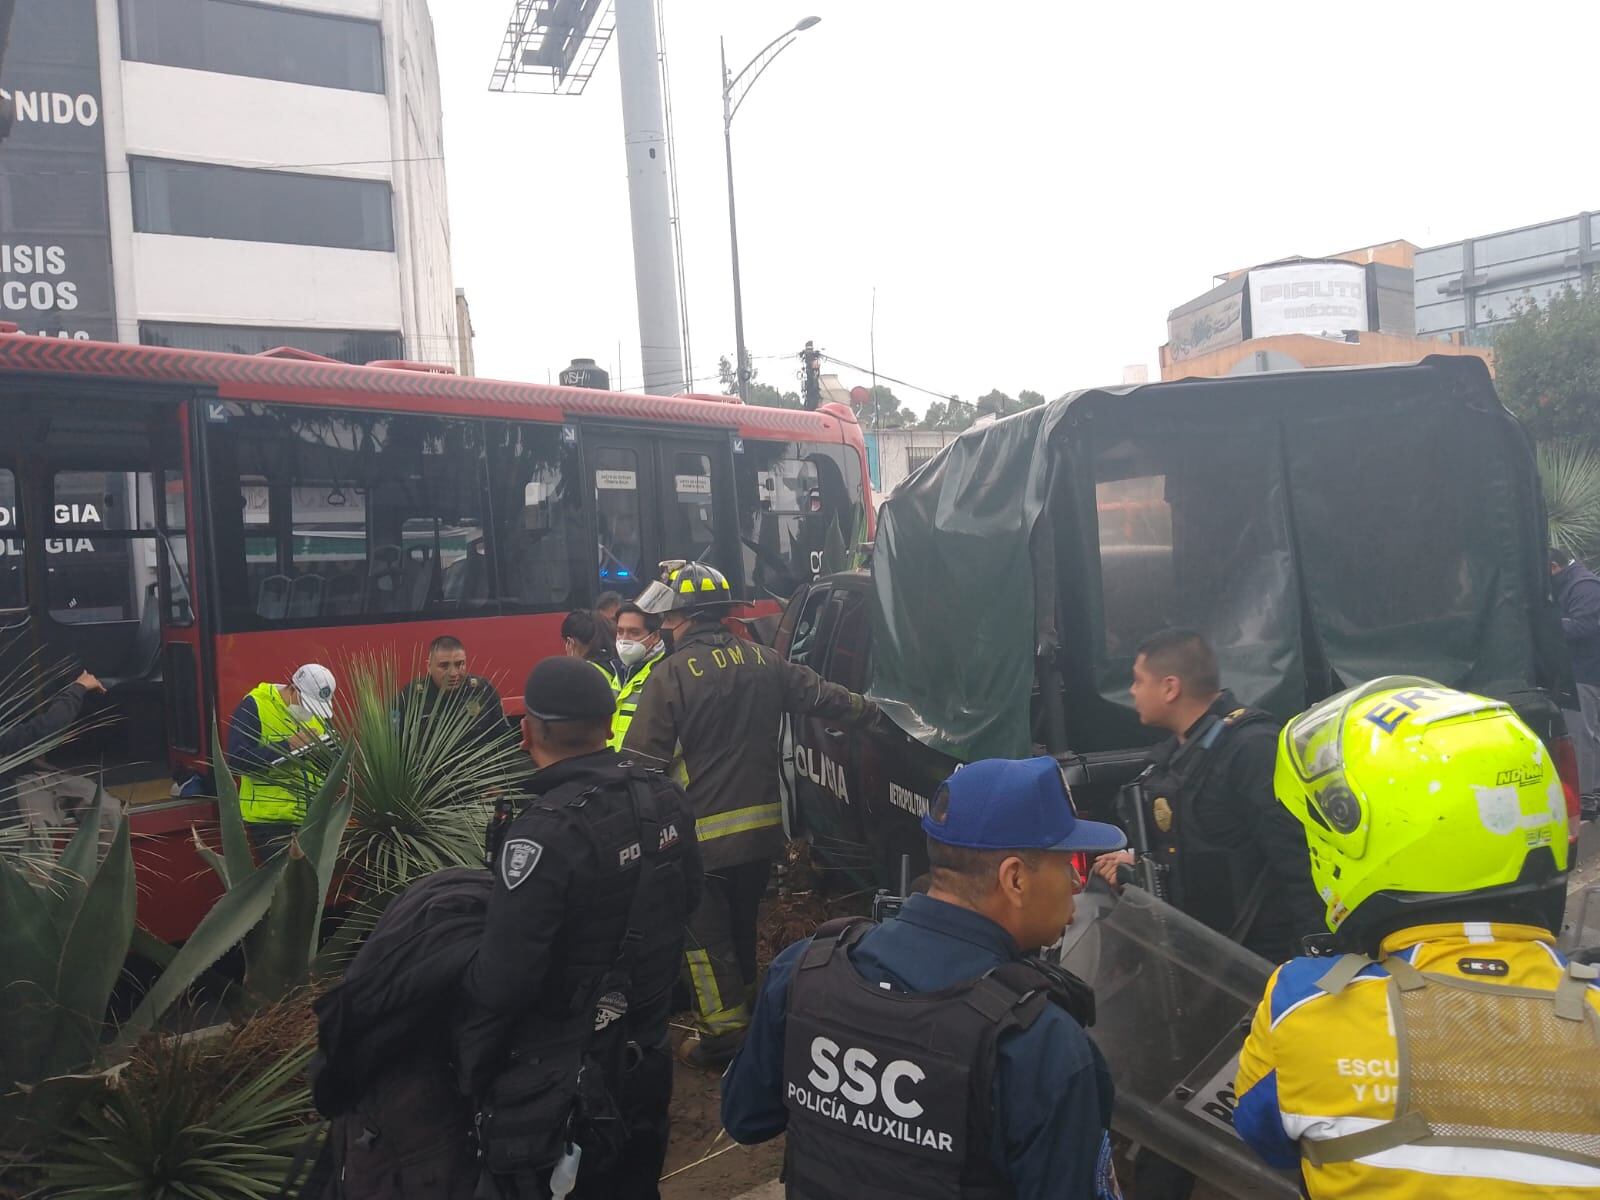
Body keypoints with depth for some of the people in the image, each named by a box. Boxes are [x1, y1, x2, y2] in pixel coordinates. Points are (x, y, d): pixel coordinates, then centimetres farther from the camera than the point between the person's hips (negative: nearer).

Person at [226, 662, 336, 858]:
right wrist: (289, 744, -25)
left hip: (312, 815, 5)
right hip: (270, 818, -5)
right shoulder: (254, 706, -11)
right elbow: (238, 760, -20)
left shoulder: (319, 709, 6)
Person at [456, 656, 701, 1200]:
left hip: (556, 1088, -7)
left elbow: (502, 977, -25)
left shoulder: (546, 833, -28)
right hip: (645, 1057, 7)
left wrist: (470, 1072, -8)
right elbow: (686, 900, 9)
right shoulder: (665, 796, -5)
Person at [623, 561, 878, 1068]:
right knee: (742, 923, 23)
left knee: (705, 932, 7)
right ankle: (746, 1004, 37)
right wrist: (867, 708, 31)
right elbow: (821, 694, 13)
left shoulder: (672, 673, -15)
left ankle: (724, 1030, 10)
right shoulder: (763, 661, 3)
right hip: (763, 825, 6)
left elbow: (642, 757, -16)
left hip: (703, 831, -6)